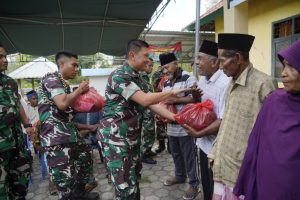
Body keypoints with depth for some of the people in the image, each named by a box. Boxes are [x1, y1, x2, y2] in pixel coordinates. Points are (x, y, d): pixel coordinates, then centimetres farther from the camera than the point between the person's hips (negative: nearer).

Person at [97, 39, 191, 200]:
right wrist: (171, 93, -14)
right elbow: (144, 100, -26)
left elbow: (150, 103, 8)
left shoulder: (136, 77, 11)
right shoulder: (119, 75, -18)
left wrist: (174, 117, -1)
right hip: (115, 138, -9)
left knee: (134, 180, 20)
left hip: (132, 137, 9)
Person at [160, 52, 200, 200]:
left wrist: (174, 100, -21)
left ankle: (194, 184, 19)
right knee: (176, 153, 21)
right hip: (171, 126, 8)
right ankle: (179, 176, 41)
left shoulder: (188, 78, -10)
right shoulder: (166, 83, 14)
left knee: (188, 156, 4)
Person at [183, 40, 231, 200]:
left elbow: (223, 121, -25)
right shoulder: (202, 81, 3)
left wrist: (198, 134, -20)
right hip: (204, 142, 8)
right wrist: (195, 96, -7)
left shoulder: (225, 83, -24)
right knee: (206, 183, 25)